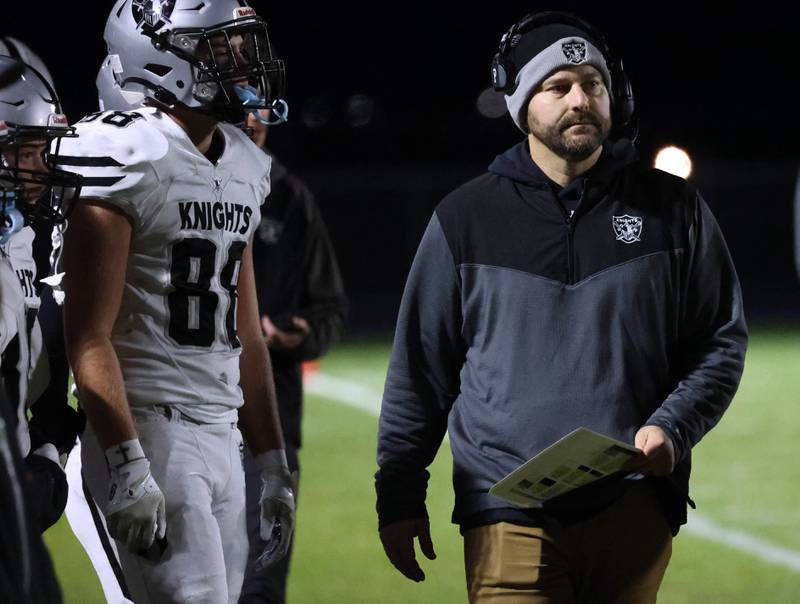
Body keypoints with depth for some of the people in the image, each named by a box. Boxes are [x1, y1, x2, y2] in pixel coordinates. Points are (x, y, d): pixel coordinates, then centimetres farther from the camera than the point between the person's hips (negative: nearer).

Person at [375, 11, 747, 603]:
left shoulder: (671, 209, 8)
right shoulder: (467, 218, 7)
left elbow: (721, 340, 10)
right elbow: (419, 369, 11)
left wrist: (672, 429, -8)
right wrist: (399, 498, 8)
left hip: (634, 510, 1)